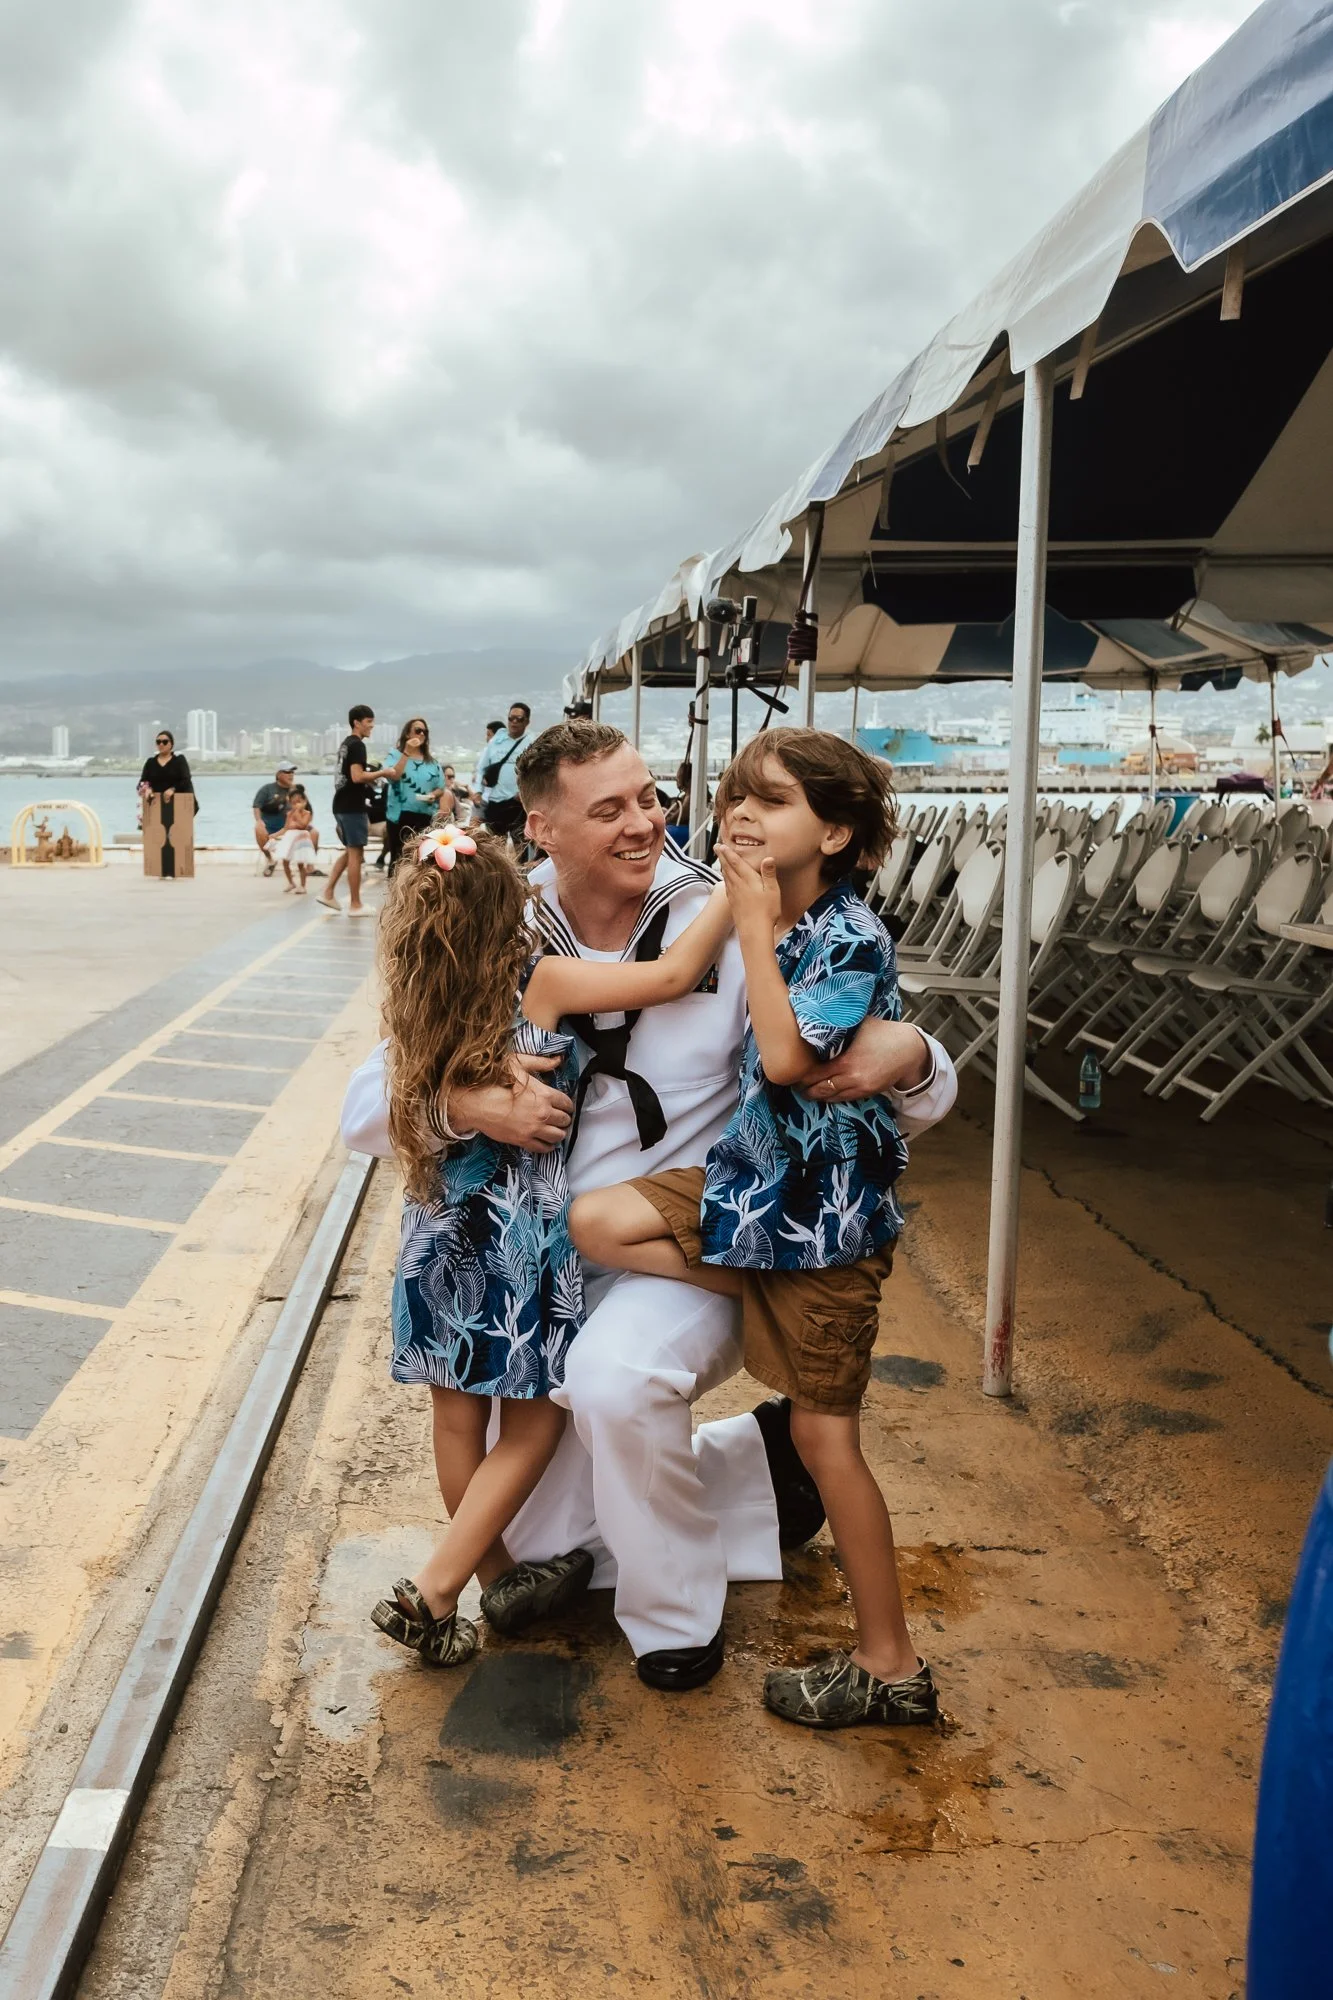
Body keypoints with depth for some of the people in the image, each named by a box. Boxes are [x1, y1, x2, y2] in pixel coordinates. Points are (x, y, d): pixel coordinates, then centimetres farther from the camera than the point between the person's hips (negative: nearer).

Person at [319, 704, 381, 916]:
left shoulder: (346, 744, 17)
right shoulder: (357, 745, -14)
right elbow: (357, 777, -23)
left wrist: (371, 775, 15)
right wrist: (381, 773, -14)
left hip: (341, 804, 10)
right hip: (352, 806, -10)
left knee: (350, 851, 18)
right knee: (356, 853, -4)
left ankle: (328, 893, 13)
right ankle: (355, 905, 0)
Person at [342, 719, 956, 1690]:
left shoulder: (728, 927, -15)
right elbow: (368, 1107, -8)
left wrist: (906, 1056, -36)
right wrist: (463, 1102, -29)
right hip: (552, 1256, 5)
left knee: (615, 1376, -37)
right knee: (538, 1538, 12)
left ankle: (676, 1610, -8)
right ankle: (755, 1462, 30)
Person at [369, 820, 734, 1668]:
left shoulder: (419, 1011, 1)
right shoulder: (540, 983, -13)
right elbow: (673, 976, -13)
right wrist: (735, 890, -4)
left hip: (443, 1232, 6)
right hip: (519, 1237, -6)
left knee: (459, 1420, 14)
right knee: (534, 1423, 8)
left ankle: (501, 1580, 31)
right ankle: (433, 1594, 6)